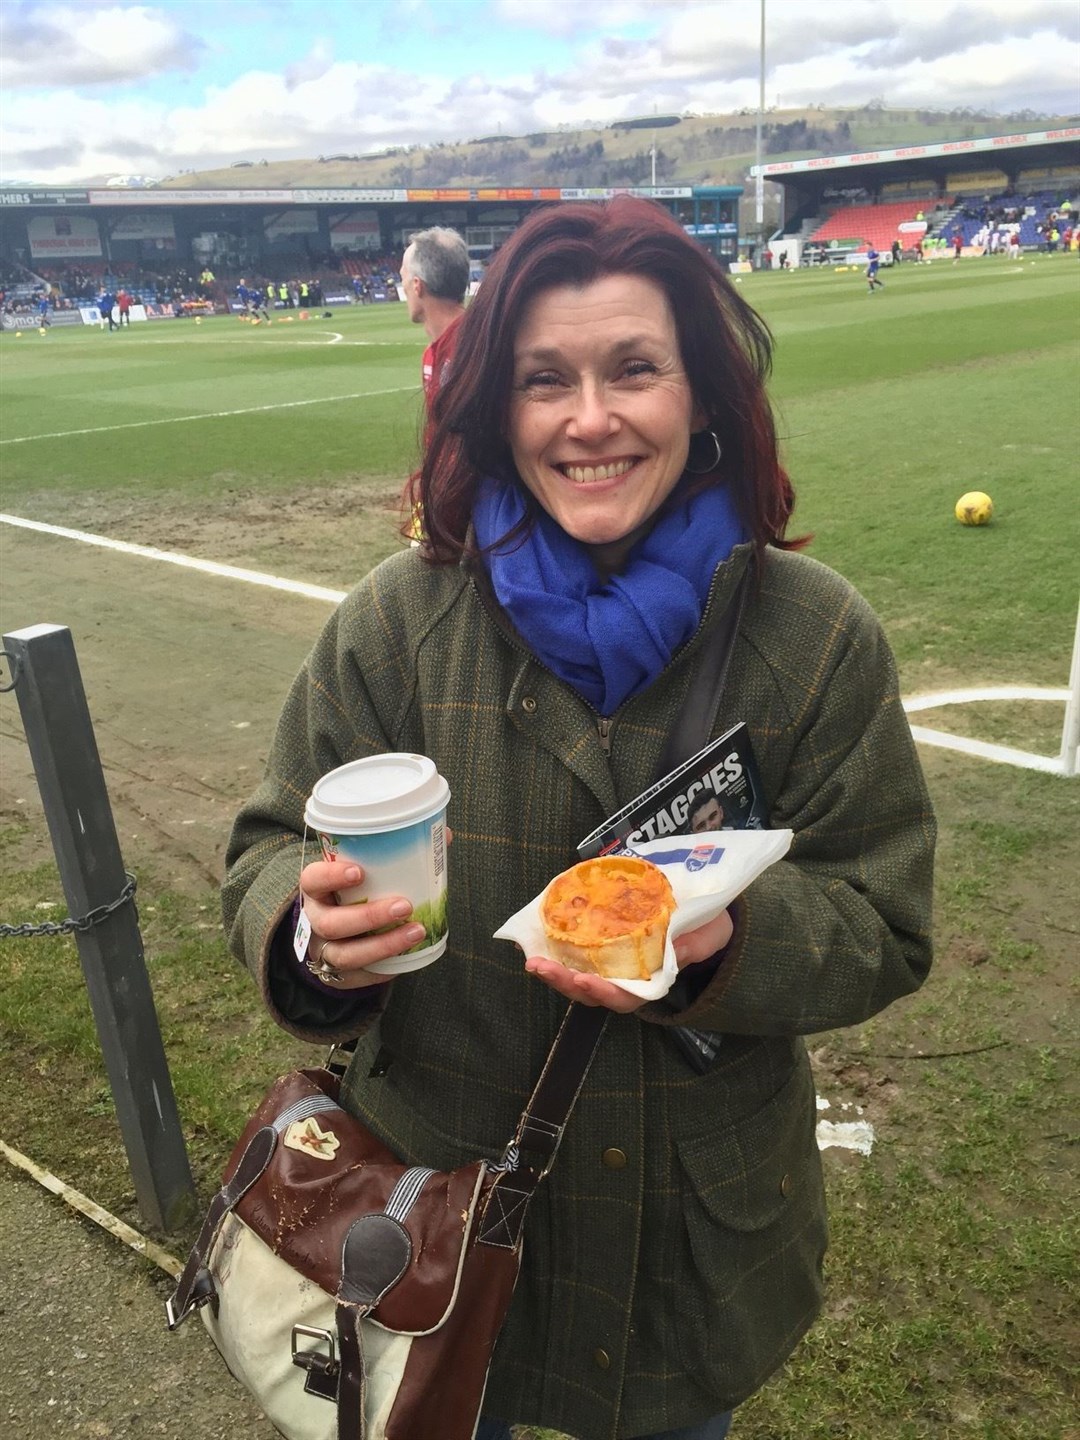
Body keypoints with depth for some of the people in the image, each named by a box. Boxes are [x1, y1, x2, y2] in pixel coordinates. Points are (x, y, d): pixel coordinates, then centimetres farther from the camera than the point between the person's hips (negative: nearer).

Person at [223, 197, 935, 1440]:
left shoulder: (816, 636, -11)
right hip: (440, 1187, 1)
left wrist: (726, 944, -28)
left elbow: (882, 922, -8)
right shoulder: (396, 618, -12)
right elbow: (272, 852, -5)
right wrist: (314, 930, -28)